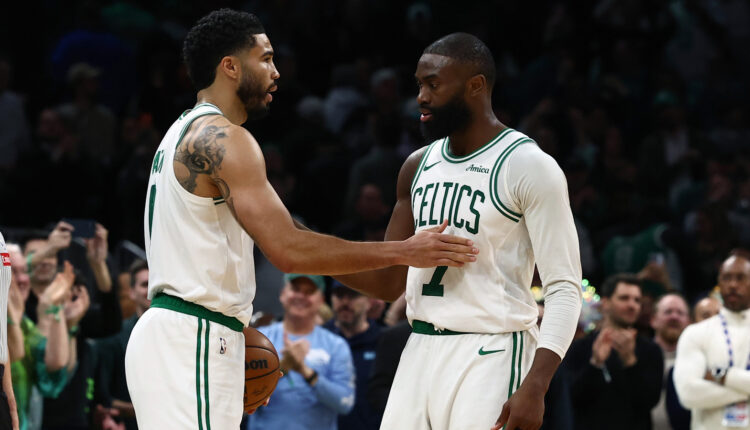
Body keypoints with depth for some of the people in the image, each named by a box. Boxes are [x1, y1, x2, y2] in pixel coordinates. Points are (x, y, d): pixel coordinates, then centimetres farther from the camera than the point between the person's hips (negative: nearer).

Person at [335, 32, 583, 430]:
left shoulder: (528, 168, -10)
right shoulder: (419, 166, 12)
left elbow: (564, 288, -13)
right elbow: (389, 283, 17)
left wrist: (534, 386, -25)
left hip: (490, 355, -7)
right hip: (421, 352, 7)